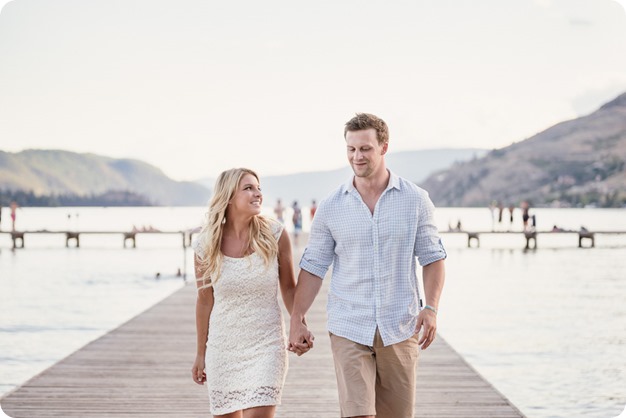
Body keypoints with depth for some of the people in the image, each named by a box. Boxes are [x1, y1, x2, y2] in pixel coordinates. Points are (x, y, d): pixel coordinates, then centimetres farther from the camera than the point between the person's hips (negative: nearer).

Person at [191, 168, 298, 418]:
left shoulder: (274, 236, -6)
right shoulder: (206, 245, -4)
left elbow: (288, 287, 4)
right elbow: (205, 300, 6)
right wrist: (201, 353, 11)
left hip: (266, 347, -1)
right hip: (223, 348, 2)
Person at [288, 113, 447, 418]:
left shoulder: (415, 200, 0)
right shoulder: (331, 207, 1)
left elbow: (432, 257, 4)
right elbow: (314, 265, 5)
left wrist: (431, 308, -10)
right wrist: (297, 320, -2)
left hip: (400, 328, 1)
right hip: (349, 329, -1)